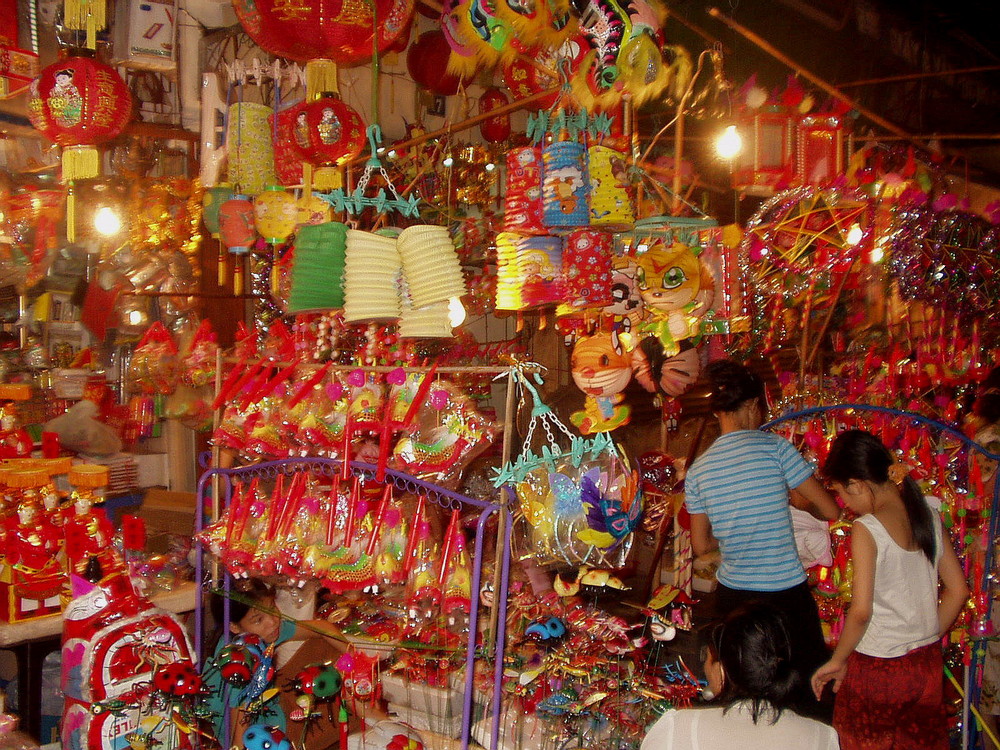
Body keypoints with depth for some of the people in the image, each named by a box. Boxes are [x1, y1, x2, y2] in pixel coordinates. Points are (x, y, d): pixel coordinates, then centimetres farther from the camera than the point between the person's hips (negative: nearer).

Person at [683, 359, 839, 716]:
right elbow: (830, 510, -6)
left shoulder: (697, 470, 2)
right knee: (813, 689, 10)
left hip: (732, 596, 4)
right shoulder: (774, 446, -10)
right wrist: (802, 502, 14)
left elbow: (701, 545, 8)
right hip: (786, 595, -4)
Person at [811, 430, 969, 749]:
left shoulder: (867, 529, -18)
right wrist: (928, 639, 17)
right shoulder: (929, 516, 0)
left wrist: (837, 660, -7)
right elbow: (958, 591, 7)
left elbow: (861, 611, -21)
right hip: (927, 666, 6)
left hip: (877, 669, -6)